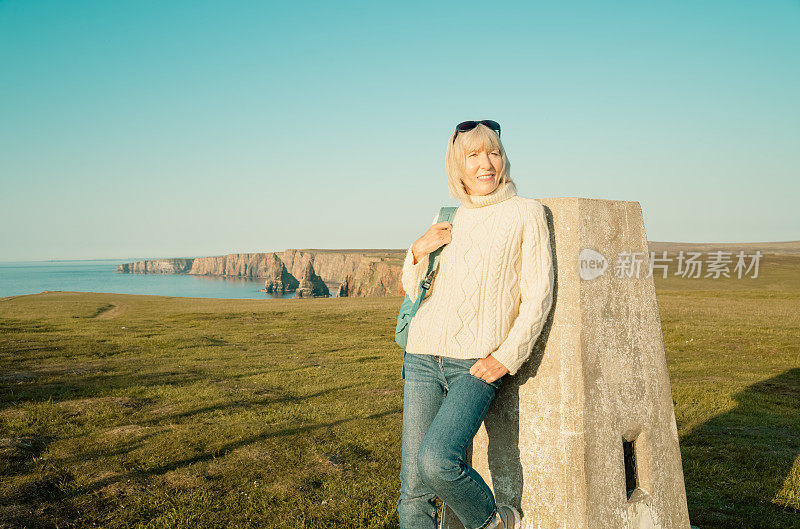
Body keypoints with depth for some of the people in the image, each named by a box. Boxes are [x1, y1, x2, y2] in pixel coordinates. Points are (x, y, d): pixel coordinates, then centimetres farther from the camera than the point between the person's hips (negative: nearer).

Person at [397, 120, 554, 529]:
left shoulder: (526, 213, 2)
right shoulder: (446, 219, 14)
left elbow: (538, 293, -3)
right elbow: (414, 291, 19)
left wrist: (507, 357, -12)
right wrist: (418, 251, -1)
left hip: (478, 363, -4)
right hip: (423, 355, 5)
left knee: (436, 460, -23)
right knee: (413, 487, 2)